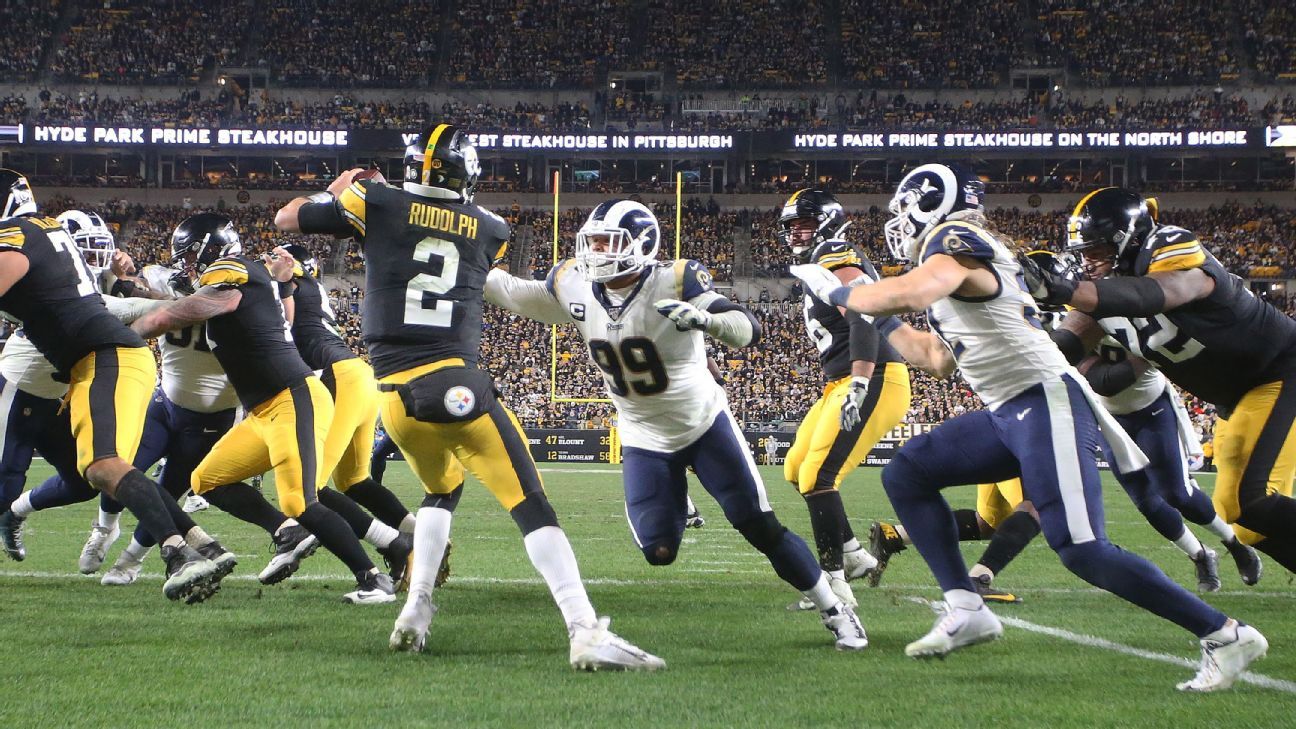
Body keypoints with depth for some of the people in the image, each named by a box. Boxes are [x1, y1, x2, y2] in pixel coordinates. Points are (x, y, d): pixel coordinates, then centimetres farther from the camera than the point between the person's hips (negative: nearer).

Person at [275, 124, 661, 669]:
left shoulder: (376, 205, 5)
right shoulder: (489, 230, 10)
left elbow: (286, 219, 16)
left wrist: (336, 190, 35)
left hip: (393, 395, 3)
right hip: (455, 386, -3)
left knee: (441, 491, 29)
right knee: (531, 507, -6)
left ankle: (415, 611, 17)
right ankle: (587, 633, -20)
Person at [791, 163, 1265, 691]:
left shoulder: (953, 239, -8)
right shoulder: (954, 255, 22)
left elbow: (911, 293, -30)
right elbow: (939, 359, 32)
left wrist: (841, 294, -13)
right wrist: (879, 320, 32)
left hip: (1045, 402, -10)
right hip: (1009, 414, 10)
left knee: (1081, 550, -16)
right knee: (906, 474, 10)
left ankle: (1224, 636, -9)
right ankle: (966, 611, 4)